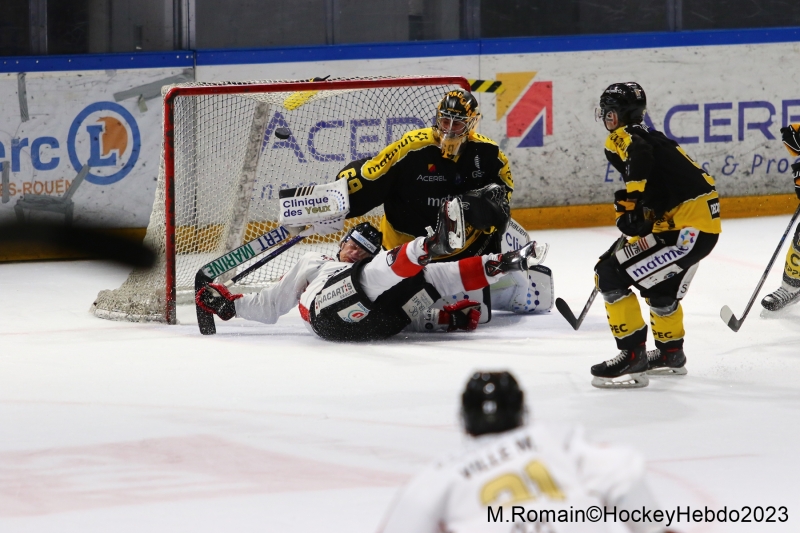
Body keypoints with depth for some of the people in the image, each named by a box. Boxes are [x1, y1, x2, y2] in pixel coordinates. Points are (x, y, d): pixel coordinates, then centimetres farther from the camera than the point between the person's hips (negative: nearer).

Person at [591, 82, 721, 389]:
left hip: (690, 228, -10)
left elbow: (640, 153, -32)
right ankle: (670, 354, 48)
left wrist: (632, 200, -32)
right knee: (659, 288, 32)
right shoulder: (648, 137, 23)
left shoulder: (624, 137, -7)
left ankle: (632, 357, -9)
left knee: (610, 274, -10)